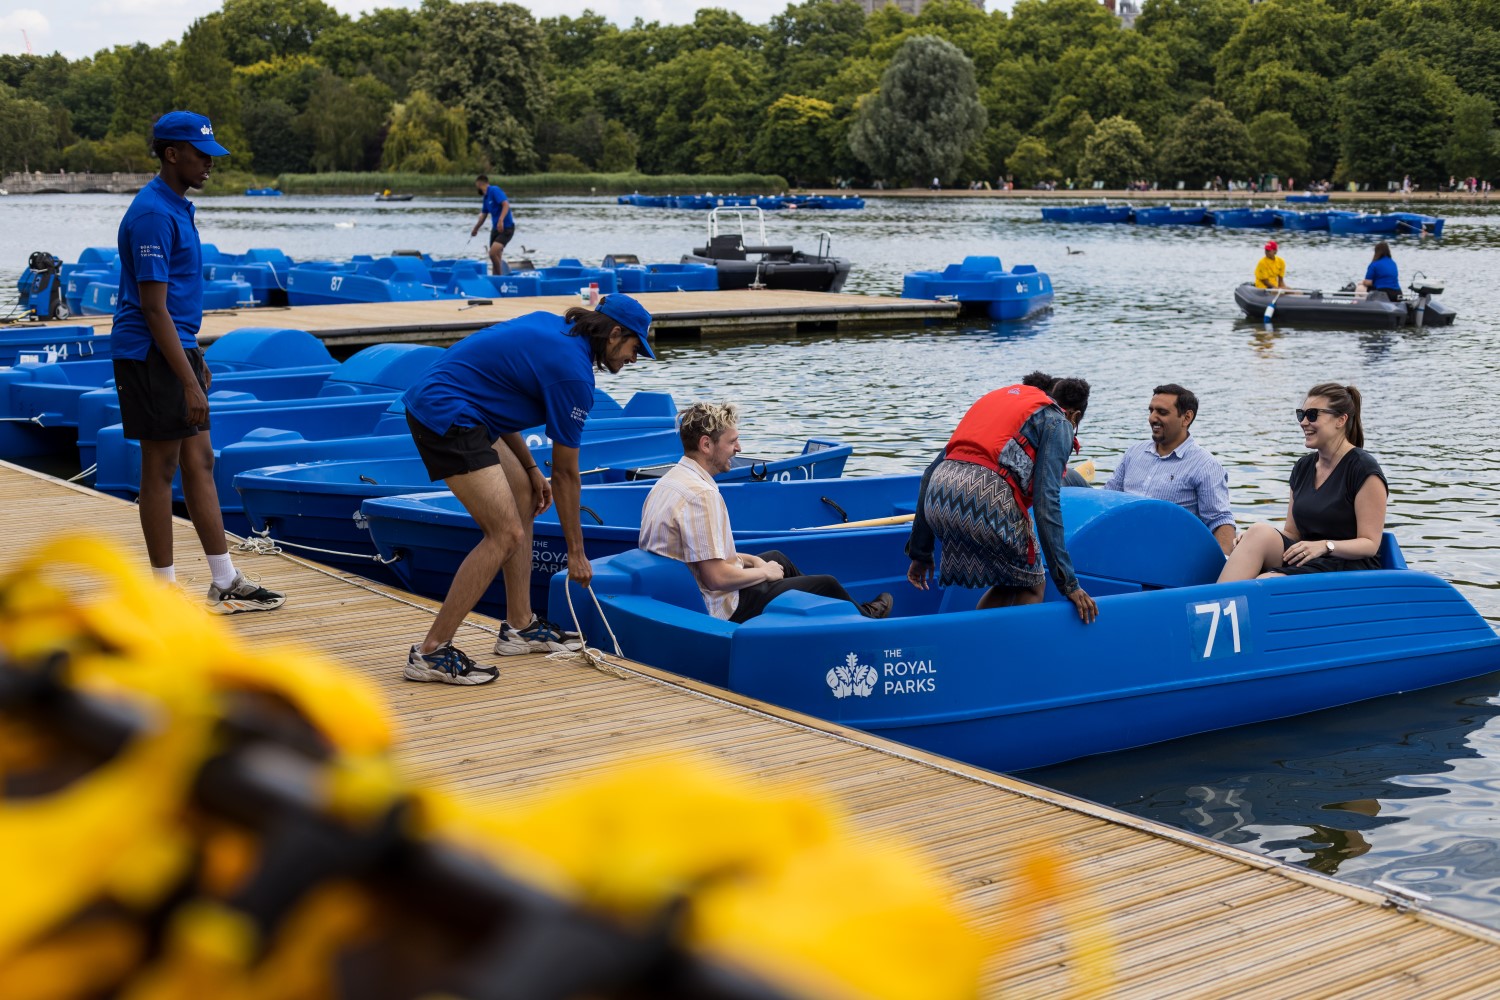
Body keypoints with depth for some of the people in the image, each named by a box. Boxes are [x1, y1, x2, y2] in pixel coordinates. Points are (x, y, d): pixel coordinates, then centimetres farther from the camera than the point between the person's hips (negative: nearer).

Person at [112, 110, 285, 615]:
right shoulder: (153, 214, -17)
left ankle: (225, 583, 16)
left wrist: (196, 361, 23)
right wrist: (189, 382, -23)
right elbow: (153, 308, -21)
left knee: (199, 462, 10)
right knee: (161, 468, -2)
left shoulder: (177, 207, 14)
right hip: (151, 356, -10)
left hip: (177, 348, 10)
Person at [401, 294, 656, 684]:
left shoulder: (551, 327, 14)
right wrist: (576, 552, 8)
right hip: (447, 417, -11)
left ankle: (520, 626, 24)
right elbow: (565, 474, -3)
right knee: (507, 533, -10)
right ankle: (431, 652, -7)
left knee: (524, 496, 18)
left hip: (433, 400, 11)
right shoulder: (574, 373, -11)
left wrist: (530, 468, 16)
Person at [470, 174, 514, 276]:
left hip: (506, 228, -9)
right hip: (495, 229, 9)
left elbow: (506, 205, -24)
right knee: (496, 257, 8)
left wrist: (501, 220, -35)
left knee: (493, 253, -24)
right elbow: (483, 216, 28)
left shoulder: (494, 190, -11)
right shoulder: (486, 197, 15)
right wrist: (475, 229, 38)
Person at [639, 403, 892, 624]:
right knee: (826, 585, 8)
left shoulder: (670, 480, 3)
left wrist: (748, 560, 11)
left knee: (777, 558, 30)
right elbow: (717, 577, -29)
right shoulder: (701, 495, -28)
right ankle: (864, 618, 41)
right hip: (719, 611, -10)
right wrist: (764, 572, -12)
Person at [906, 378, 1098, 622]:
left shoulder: (998, 396, 32)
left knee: (1010, 584, 25)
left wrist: (920, 553, 28)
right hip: (987, 497, -7)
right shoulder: (1058, 422, 12)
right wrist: (1068, 583, -3)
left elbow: (932, 472, 26)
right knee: (1032, 588, 16)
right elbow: (1046, 505, -3)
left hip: (937, 497, 7)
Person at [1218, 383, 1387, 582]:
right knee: (1259, 533, -27)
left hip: (1349, 566, -6)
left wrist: (1325, 546, -26)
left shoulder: (1363, 469, -6)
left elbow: (1370, 544, -9)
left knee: (1264, 584, -34)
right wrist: (1250, 542, -5)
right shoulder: (1303, 467, 16)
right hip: (1304, 560, 6)